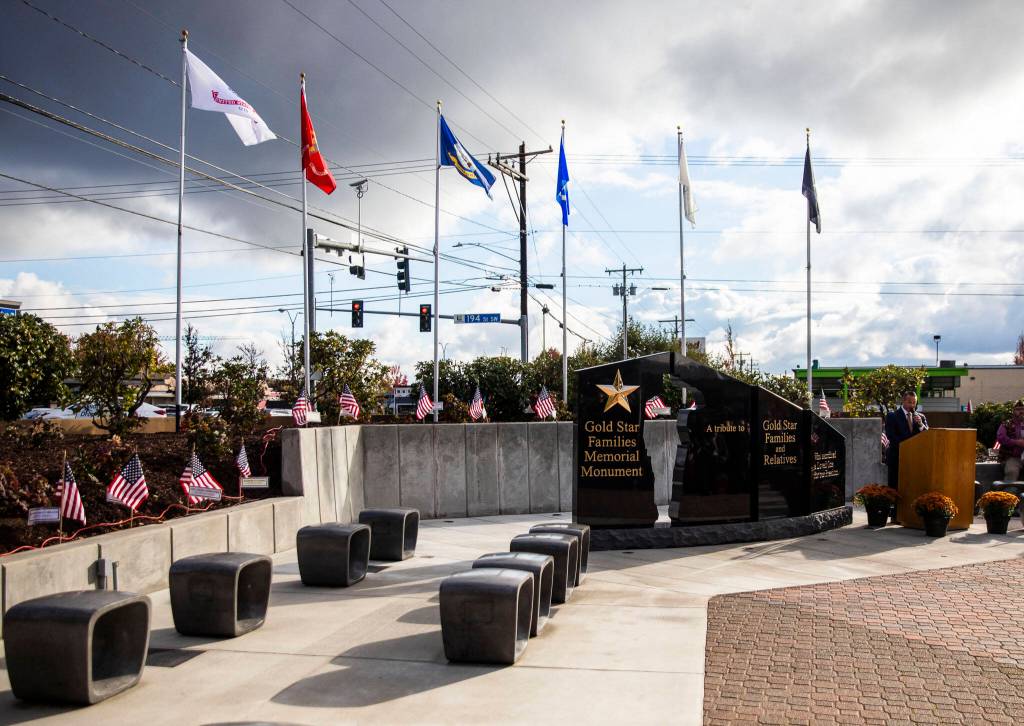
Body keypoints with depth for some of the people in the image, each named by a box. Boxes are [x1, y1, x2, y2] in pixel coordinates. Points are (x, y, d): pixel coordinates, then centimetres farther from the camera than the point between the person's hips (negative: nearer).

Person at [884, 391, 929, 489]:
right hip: (897, 458, -3)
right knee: (896, 488, -4)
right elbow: (891, 436, -8)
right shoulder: (892, 416, 1)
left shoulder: (921, 417, 14)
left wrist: (921, 424, -9)